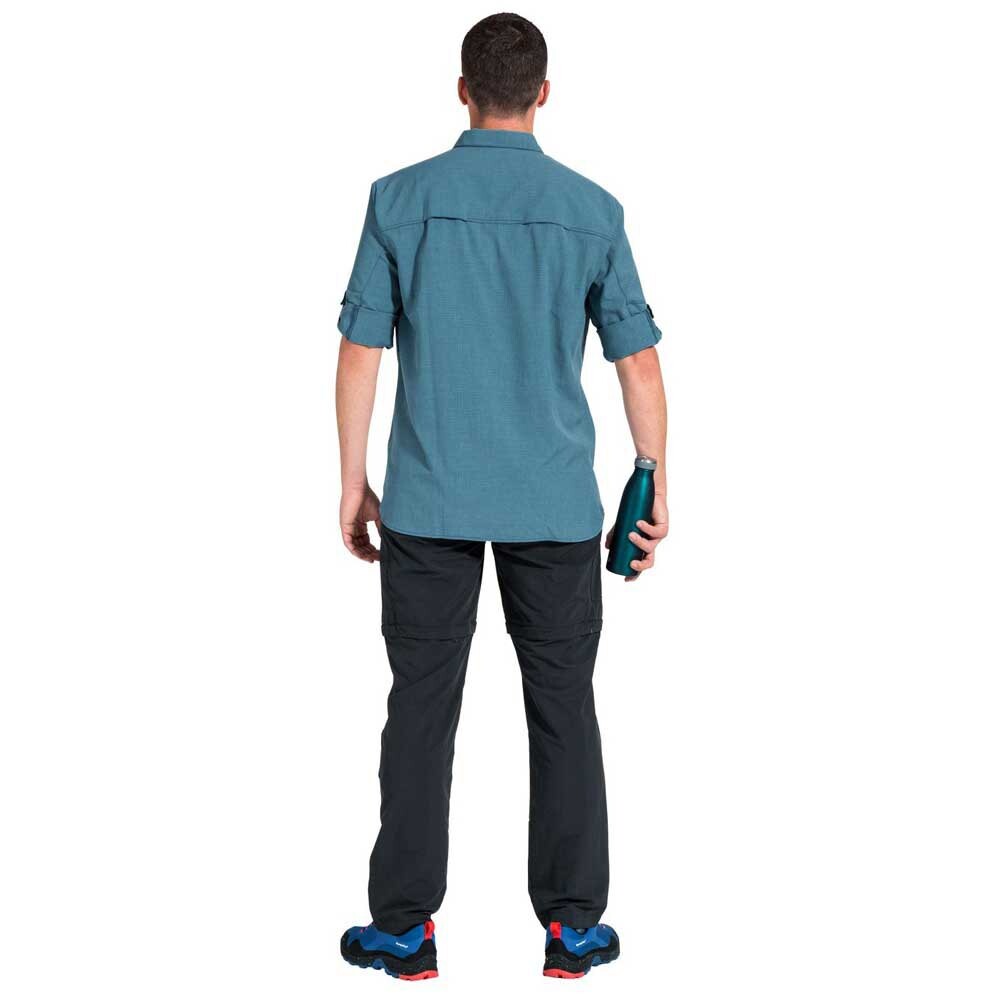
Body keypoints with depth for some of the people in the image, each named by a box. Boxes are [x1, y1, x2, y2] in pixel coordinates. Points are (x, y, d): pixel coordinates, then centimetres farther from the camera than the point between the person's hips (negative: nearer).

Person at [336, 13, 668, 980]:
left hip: (428, 502, 0)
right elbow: (638, 362, 0)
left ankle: (405, 928, 13)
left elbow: (360, 351, -2)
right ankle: (572, 925, 15)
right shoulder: (592, 211, -1)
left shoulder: (401, 200, -3)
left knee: (422, 708, 7)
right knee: (562, 708, 9)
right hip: (556, 504, 0)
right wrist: (656, 493, 9)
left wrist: (353, 482, 7)